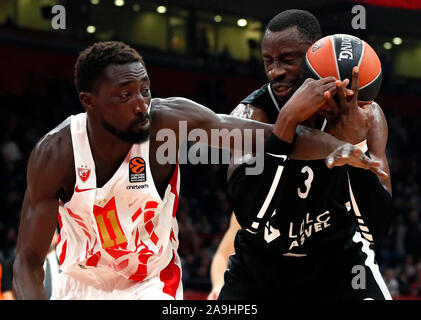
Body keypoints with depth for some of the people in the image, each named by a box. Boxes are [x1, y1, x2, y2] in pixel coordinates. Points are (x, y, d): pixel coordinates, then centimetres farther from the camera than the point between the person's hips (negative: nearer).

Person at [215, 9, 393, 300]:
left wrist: (353, 147, -39)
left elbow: (376, 229, -24)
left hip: (337, 254, 0)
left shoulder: (365, 115, -16)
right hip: (261, 258, 0)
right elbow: (248, 215, -37)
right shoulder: (251, 114, -20)